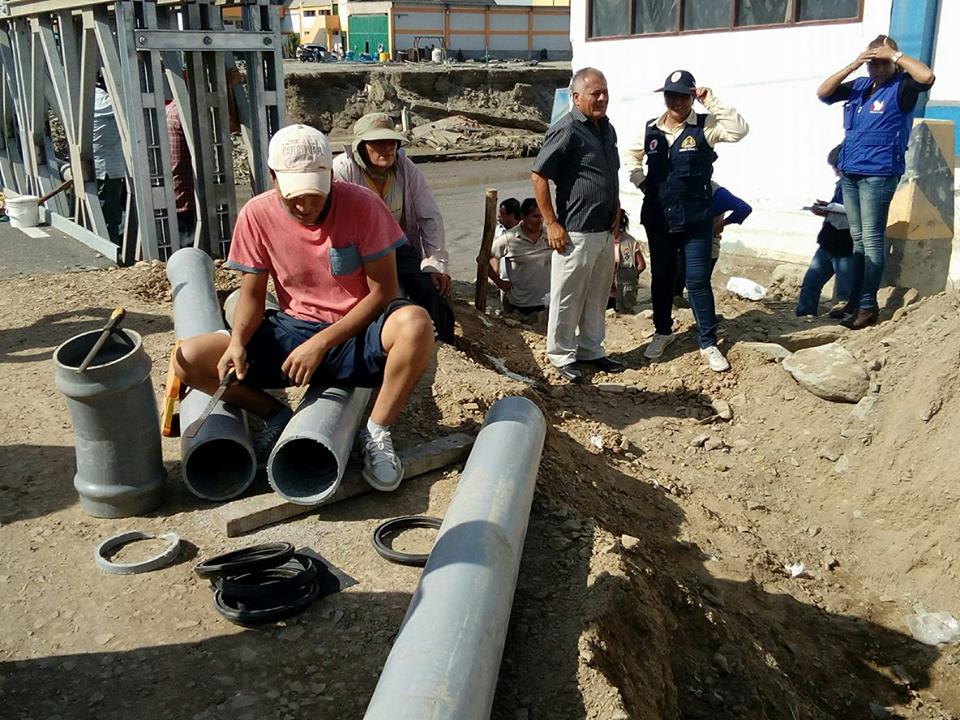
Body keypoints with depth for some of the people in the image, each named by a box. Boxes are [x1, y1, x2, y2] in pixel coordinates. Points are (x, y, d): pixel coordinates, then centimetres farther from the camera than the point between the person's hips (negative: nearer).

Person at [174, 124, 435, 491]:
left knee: (415, 323, -37)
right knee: (189, 360, -16)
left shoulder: (361, 204, -15)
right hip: (293, 331, 3)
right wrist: (237, 342, -20)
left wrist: (321, 344, -21)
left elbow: (383, 291, -14)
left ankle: (376, 433, -15)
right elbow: (252, 295, 1)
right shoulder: (257, 215, -6)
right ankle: (277, 416, 7)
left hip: (355, 336, -2)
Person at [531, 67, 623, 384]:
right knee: (567, 298, 2)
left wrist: (615, 212, 16)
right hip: (576, 232, -8)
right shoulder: (566, 131, -14)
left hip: (605, 231, 8)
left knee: (597, 297, 16)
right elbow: (538, 176, -15)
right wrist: (552, 224, -16)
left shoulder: (607, 129, 11)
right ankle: (561, 355, 16)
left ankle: (590, 350, 30)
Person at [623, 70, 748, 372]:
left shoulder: (704, 126, -6)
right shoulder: (650, 129, 4)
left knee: (698, 280, -2)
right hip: (658, 218, 3)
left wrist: (712, 102, -23)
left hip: (696, 219, -3)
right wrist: (642, 184, 8)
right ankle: (662, 332, 32)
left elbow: (739, 130, -24)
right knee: (661, 277, 15)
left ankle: (708, 343, 9)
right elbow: (631, 157, 21)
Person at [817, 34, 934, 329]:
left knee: (871, 239, -6)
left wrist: (893, 54, -15)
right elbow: (823, 93, 8)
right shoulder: (859, 86, 12)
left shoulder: (901, 87, -5)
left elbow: (927, 77, -24)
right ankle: (855, 300, 19)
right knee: (857, 239, 12)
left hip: (878, 175, -7)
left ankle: (868, 305, -2)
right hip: (850, 174, 7)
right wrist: (852, 65, -4)